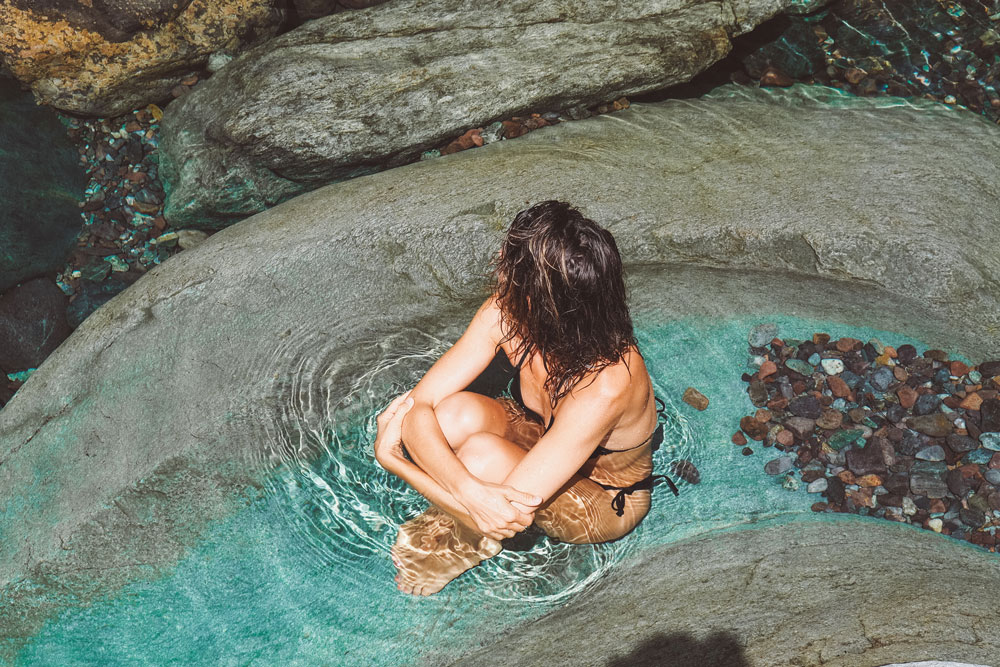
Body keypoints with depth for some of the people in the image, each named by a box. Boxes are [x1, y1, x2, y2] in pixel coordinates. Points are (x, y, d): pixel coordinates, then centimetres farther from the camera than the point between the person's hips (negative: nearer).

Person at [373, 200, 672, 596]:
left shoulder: (604, 389, -41)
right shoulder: (505, 314, -23)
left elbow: (507, 517, -38)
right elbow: (420, 404, -24)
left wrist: (392, 457, -29)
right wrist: (471, 491, -43)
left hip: (603, 501, -5)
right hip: (541, 440, 5)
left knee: (480, 455, -34)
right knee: (454, 414, -29)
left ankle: (467, 544, 1)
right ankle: (455, 513, 2)